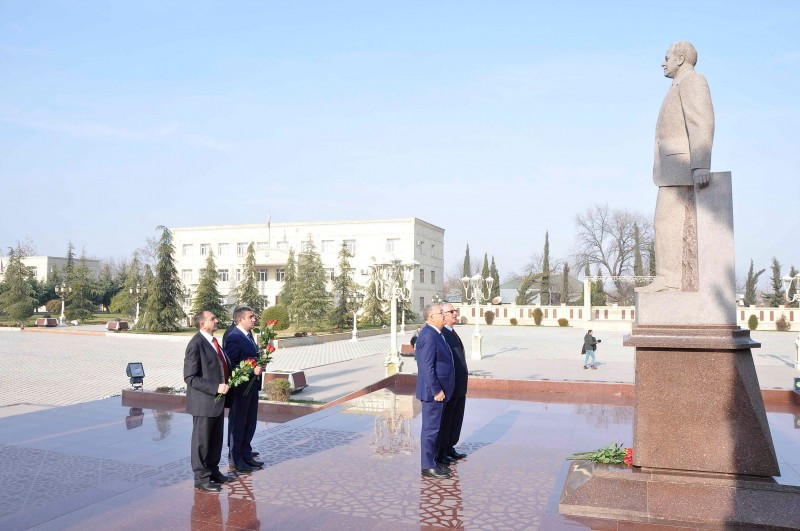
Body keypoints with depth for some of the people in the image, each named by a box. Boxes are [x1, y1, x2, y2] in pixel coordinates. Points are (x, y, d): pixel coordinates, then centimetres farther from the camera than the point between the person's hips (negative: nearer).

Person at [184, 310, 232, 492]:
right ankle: (201, 478, 17)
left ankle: (213, 471, 34)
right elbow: (190, 378, -21)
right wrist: (215, 388, -23)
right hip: (204, 402, -9)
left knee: (216, 439, 19)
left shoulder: (212, 341, 10)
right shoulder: (196, 344, -18)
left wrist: (227, 381, 8)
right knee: (201, 441, 5)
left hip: (217, 401, 9)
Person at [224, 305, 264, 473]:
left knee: (250, 423, 18)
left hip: (252, 387, 9)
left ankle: (246, 456, 31)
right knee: (238, 424, 5)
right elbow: (231, 365, -23)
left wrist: (259, 365, 3)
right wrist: (252, 370, -25)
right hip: (240, 389, -9)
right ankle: (235, 460, 18)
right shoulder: (234, 338, -19)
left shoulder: (249, 336, 11)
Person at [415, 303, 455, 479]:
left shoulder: (434, 334, 13)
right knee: (431, 428, -2)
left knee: (435, 427, 17)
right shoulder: (428, 336, -20)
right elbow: (427, 367, -24)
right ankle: (427, 466, 7)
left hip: (439, 389, 10)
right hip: (433, 391, -10)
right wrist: (436, 390, -21)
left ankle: (432, 461, 26)